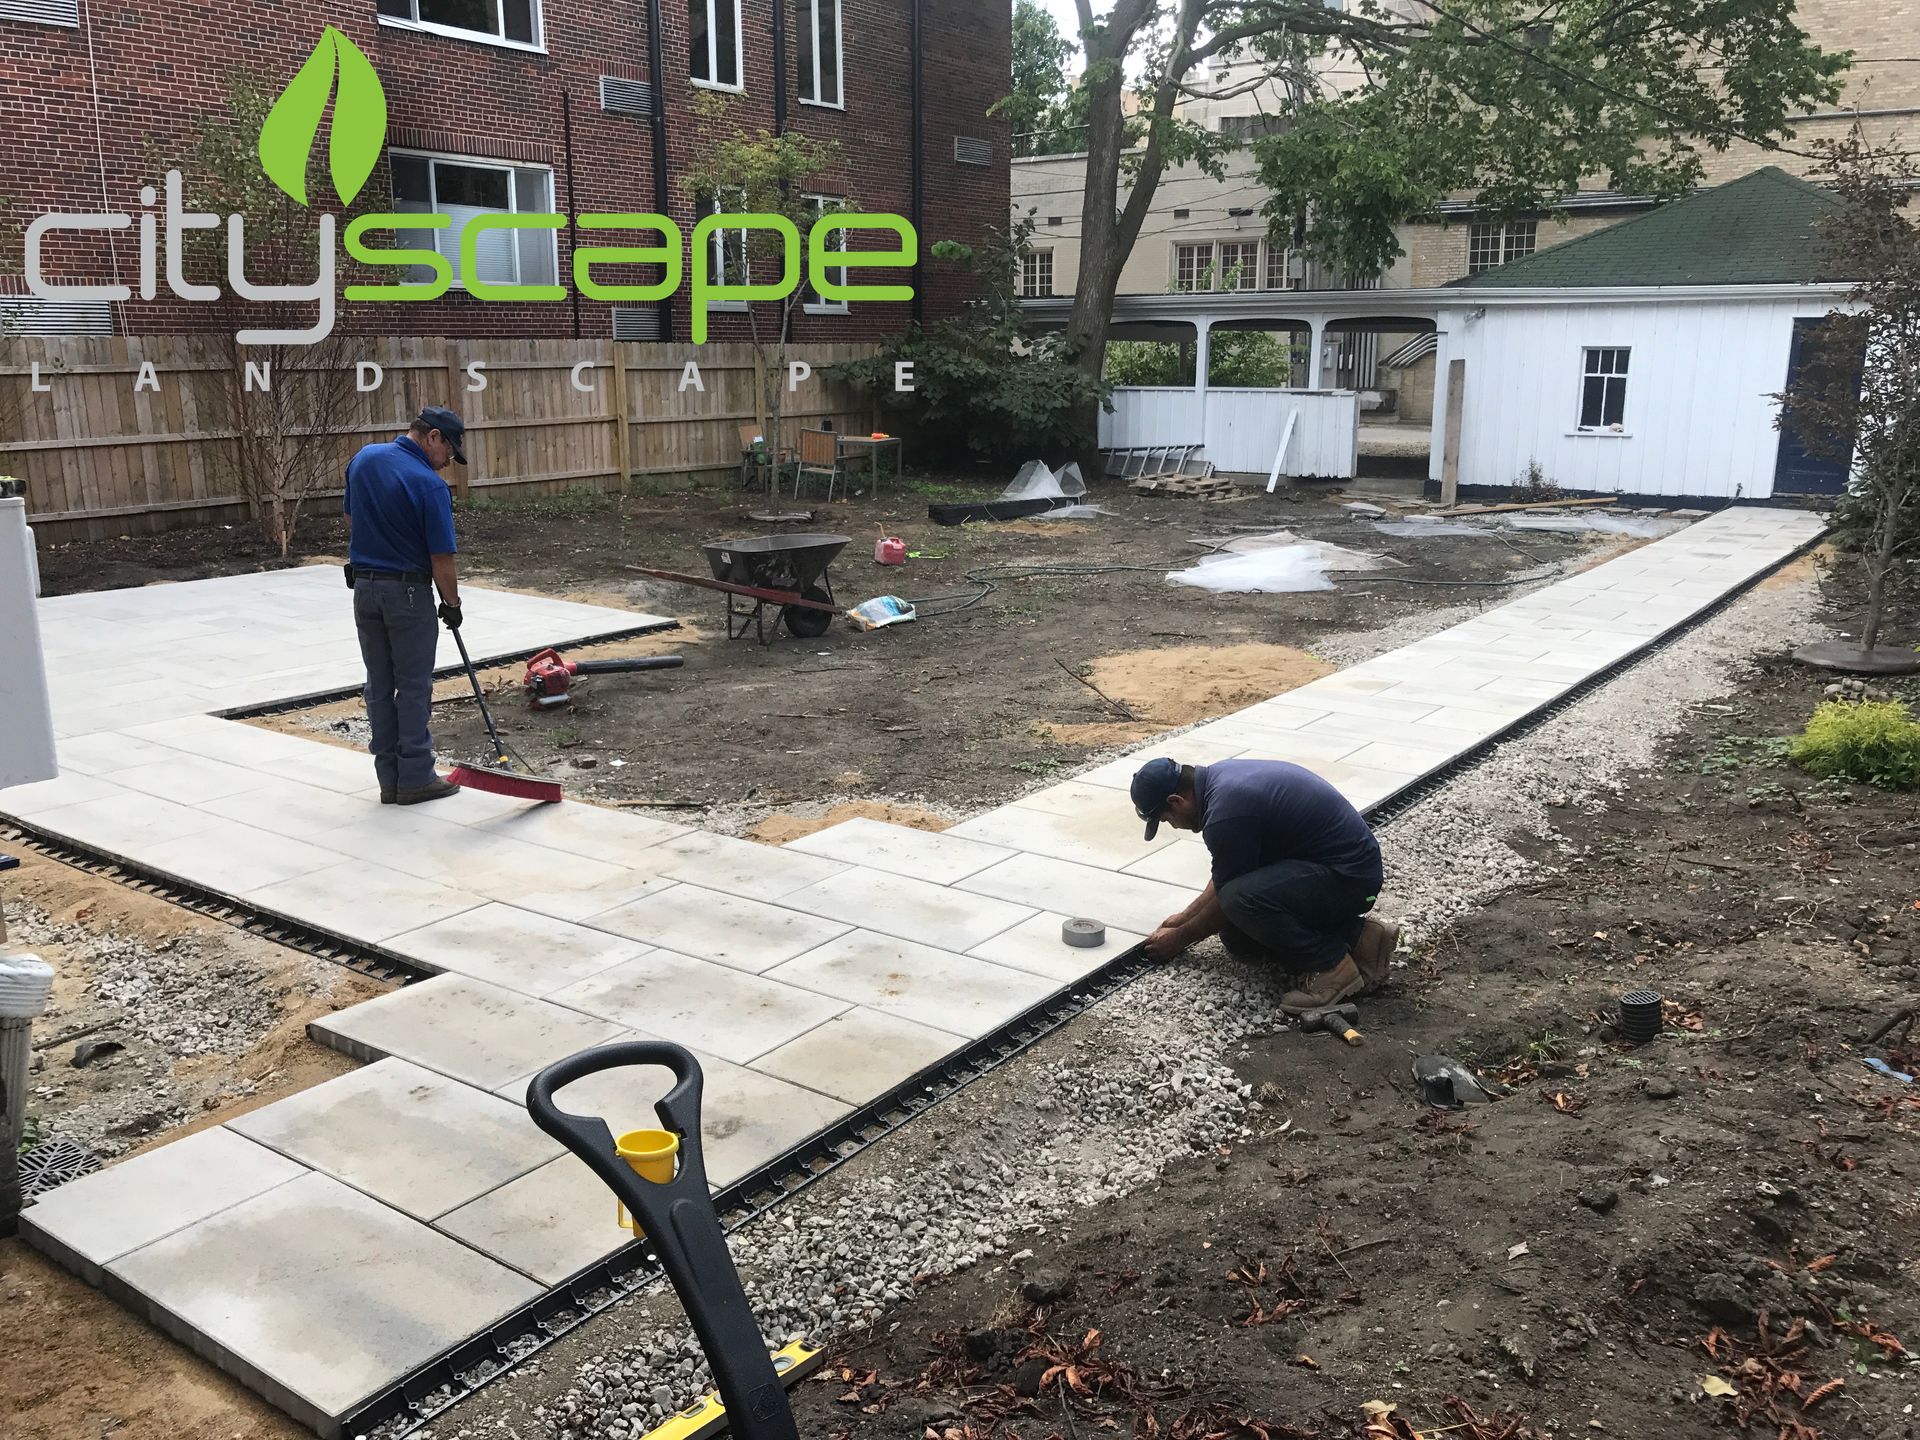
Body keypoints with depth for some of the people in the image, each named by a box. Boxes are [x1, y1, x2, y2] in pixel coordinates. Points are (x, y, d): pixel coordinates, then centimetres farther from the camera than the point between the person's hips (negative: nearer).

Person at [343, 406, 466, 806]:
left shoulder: (363, 459, 3)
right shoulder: (429, 484, -18)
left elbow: (351, 521, 14)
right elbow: (441, 559, -15)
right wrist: (452, 604, -2)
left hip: (364, 588, 7)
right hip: (408, 592, -7)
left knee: (379, 686, 10)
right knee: (414, 686, 2)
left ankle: (389, 778, 14)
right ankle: (415, 777, 6)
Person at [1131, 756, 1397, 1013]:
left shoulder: (1226, 812, -24)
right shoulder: (1219, 777, 6)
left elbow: (1226, 898, -10)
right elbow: (1226, 875, 20)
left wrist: (1181, 937, 7)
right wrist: (1185, 916, 24)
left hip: (1348, 877, -10)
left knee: (1241, 899, -29)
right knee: (1238, 936, 10)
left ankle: (1331, 966, -11)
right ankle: (1355, 935, 12)